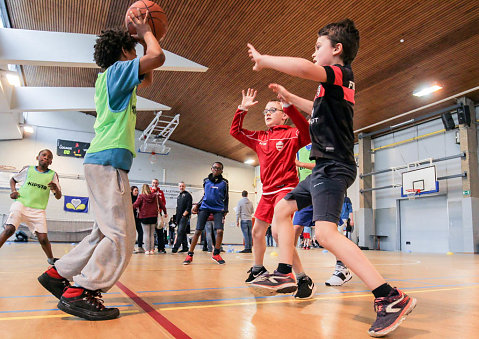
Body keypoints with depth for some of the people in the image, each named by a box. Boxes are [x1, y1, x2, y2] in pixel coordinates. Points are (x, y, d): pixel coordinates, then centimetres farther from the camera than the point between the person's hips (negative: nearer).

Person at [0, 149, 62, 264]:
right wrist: (13, 191, 5)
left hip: (38, 210, 0)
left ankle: (51, 259, 16)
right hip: (21, 204, 0)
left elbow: (58, 196, 4)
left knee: (43, 238, -8)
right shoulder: (28, 169, 9)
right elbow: (13, 179, 25)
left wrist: (56, 189, -19)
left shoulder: (53, 175, 6)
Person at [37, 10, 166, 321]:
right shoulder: (118, 70, -2)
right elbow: (157, 57, -13)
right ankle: (80, 293, -11)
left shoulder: (113, 78, 25)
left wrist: (144, 36, 31)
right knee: (121, 235, -12)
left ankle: (57, 274, 21)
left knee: (105, 233, 15)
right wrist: (145, 32, 7)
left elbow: (148, 80, 35)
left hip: (103, 161, 10)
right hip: (109, 159, -10)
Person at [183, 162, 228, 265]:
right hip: (205, 207, 1)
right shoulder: (206, 181, 9)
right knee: (198, 231, -7)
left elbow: (226, 198, 9)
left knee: (219, 231, -15)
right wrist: (197, 205, 8)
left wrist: (225, 210, 0)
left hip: (218, 209, -1)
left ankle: (216, 254, 5)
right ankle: (190, 255, 2)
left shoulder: (224, 182, 4)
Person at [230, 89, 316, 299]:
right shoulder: (259, 138, 13)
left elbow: (306, 134, -26)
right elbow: (235, 131, 19)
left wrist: (289, 105, -35)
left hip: (285, 188, -8)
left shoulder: (291, 134, -4)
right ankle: (258, 270, 39)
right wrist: (242, 109, 7)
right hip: (267, 192, 8)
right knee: (257, 231, 17)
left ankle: (303, 279, -15)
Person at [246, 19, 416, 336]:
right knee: (283, 207, 15)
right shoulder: (339, 82, 21)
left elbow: (303, 67, -30)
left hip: (333, 166, -11)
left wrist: (263, 59, -15)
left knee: (326, 232, -25)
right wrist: (289, 97, 44)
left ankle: (391, 298, -22)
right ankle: (284, 274, 18)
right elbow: (319, 108, 42)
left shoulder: (340, 73, -8)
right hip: (326, 168, 11)